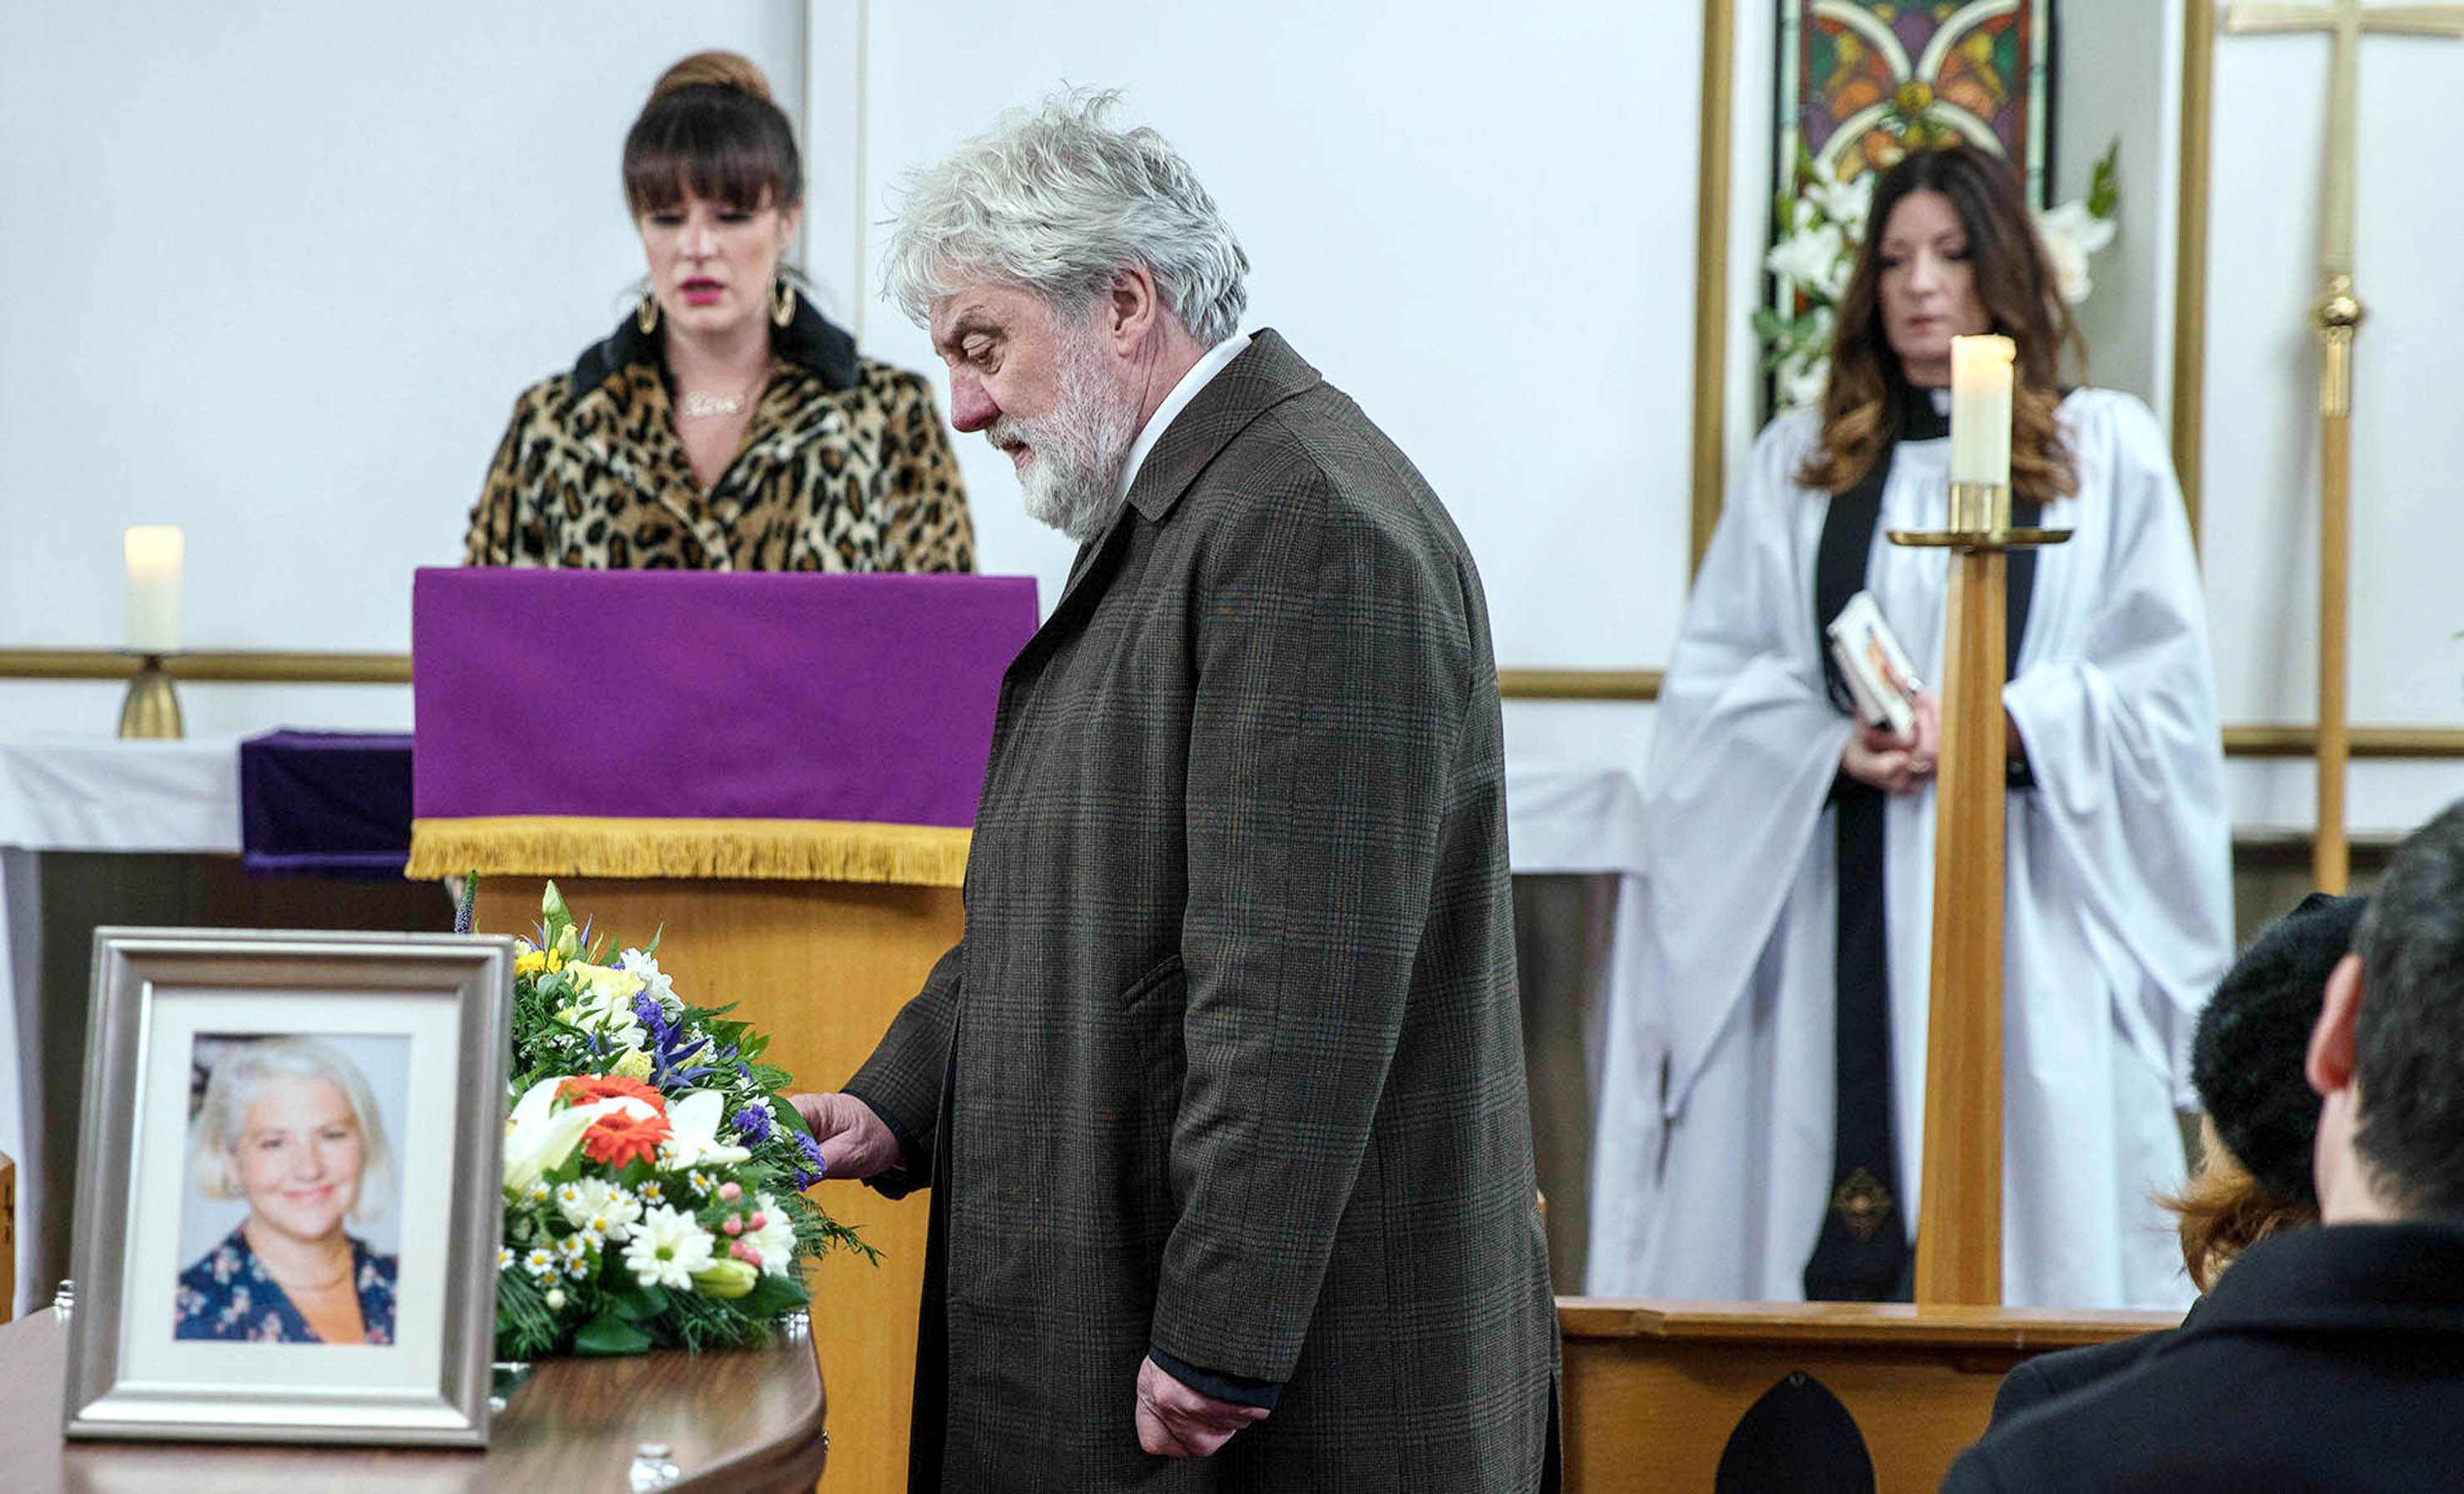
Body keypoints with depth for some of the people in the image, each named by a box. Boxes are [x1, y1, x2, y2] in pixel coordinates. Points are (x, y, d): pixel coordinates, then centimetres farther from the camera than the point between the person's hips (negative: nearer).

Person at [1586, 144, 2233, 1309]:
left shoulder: (2107, 451, 11)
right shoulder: (1798, 461, 17)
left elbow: (2158, 682, 2)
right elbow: (1715, 677, 8)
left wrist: (1995, 725, -12)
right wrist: (1834, 747, -10)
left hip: (2027, 905, -1)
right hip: (1841, 897, 2)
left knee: (2029, 1203, -7)